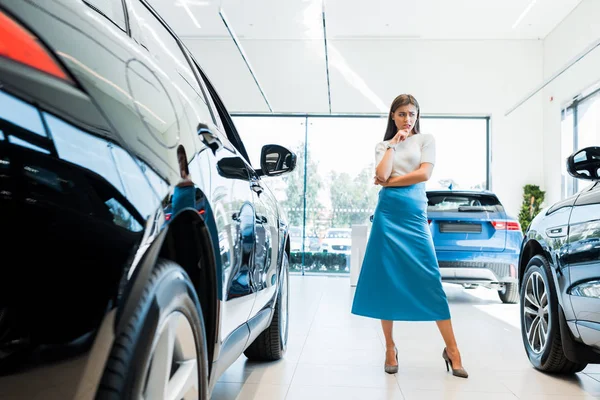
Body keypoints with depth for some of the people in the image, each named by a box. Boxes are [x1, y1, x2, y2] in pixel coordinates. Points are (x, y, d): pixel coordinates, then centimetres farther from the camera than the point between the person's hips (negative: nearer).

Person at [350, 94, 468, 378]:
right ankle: (390, 349, 11)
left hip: (415, 214, -1)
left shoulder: (426, 140, 11)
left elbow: (424, 174, -5)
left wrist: (389, 181, -2)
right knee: (387, 281, 1)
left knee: (430, 281, -5)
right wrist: (393, 143, -1)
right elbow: (382, 175, -5)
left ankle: (451, 349, 3)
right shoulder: (383, 146, 15)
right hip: (388, 214, 2)